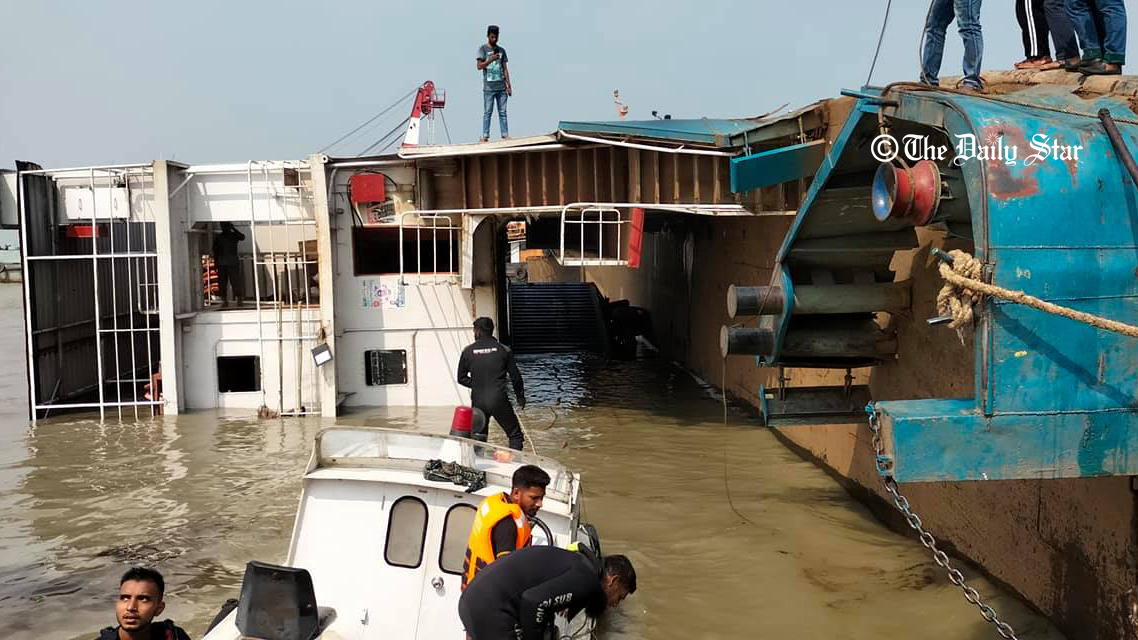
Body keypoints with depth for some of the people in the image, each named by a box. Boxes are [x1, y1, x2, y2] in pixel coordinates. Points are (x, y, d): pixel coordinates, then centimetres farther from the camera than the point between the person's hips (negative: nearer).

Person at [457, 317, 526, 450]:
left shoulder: (468, 351, 1)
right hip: (499, 399, -2)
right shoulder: (503, 350, -2)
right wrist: (520, 396, 14)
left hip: (478, 401, 2)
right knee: (515, 435, 7)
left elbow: (461, 378, 6)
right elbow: (515, 376, 2)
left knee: (477, 436, 17)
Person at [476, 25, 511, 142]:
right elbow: (479, 66, -3)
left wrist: (509, 86, 10)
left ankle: (505, 135, 2)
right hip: (489, 87, -3)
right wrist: (491, 60, -18)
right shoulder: (483, 49, 5)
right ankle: (485, 136, -4)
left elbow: (505, 69, 16)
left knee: (502, 112, 2)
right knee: (487, 112, -5)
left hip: (501, 87, 3)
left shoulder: (501, 50, 17)